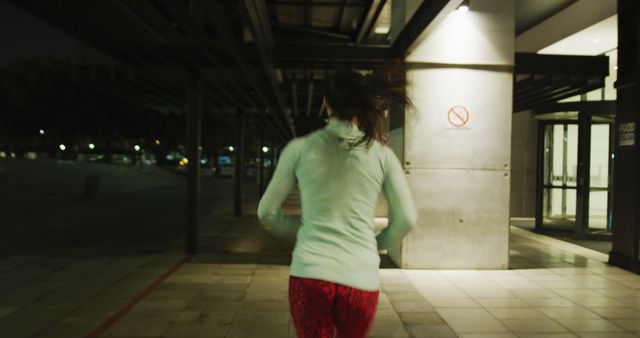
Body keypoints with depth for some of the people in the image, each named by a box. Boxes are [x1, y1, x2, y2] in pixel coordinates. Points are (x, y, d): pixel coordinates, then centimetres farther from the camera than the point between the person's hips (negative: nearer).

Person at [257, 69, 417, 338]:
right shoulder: (382, 154, 1)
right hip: (361, 278, 1)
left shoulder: (299, 148, 1)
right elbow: (406, 219, 5)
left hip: (310, 274, -1)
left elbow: (267, 212, 7)